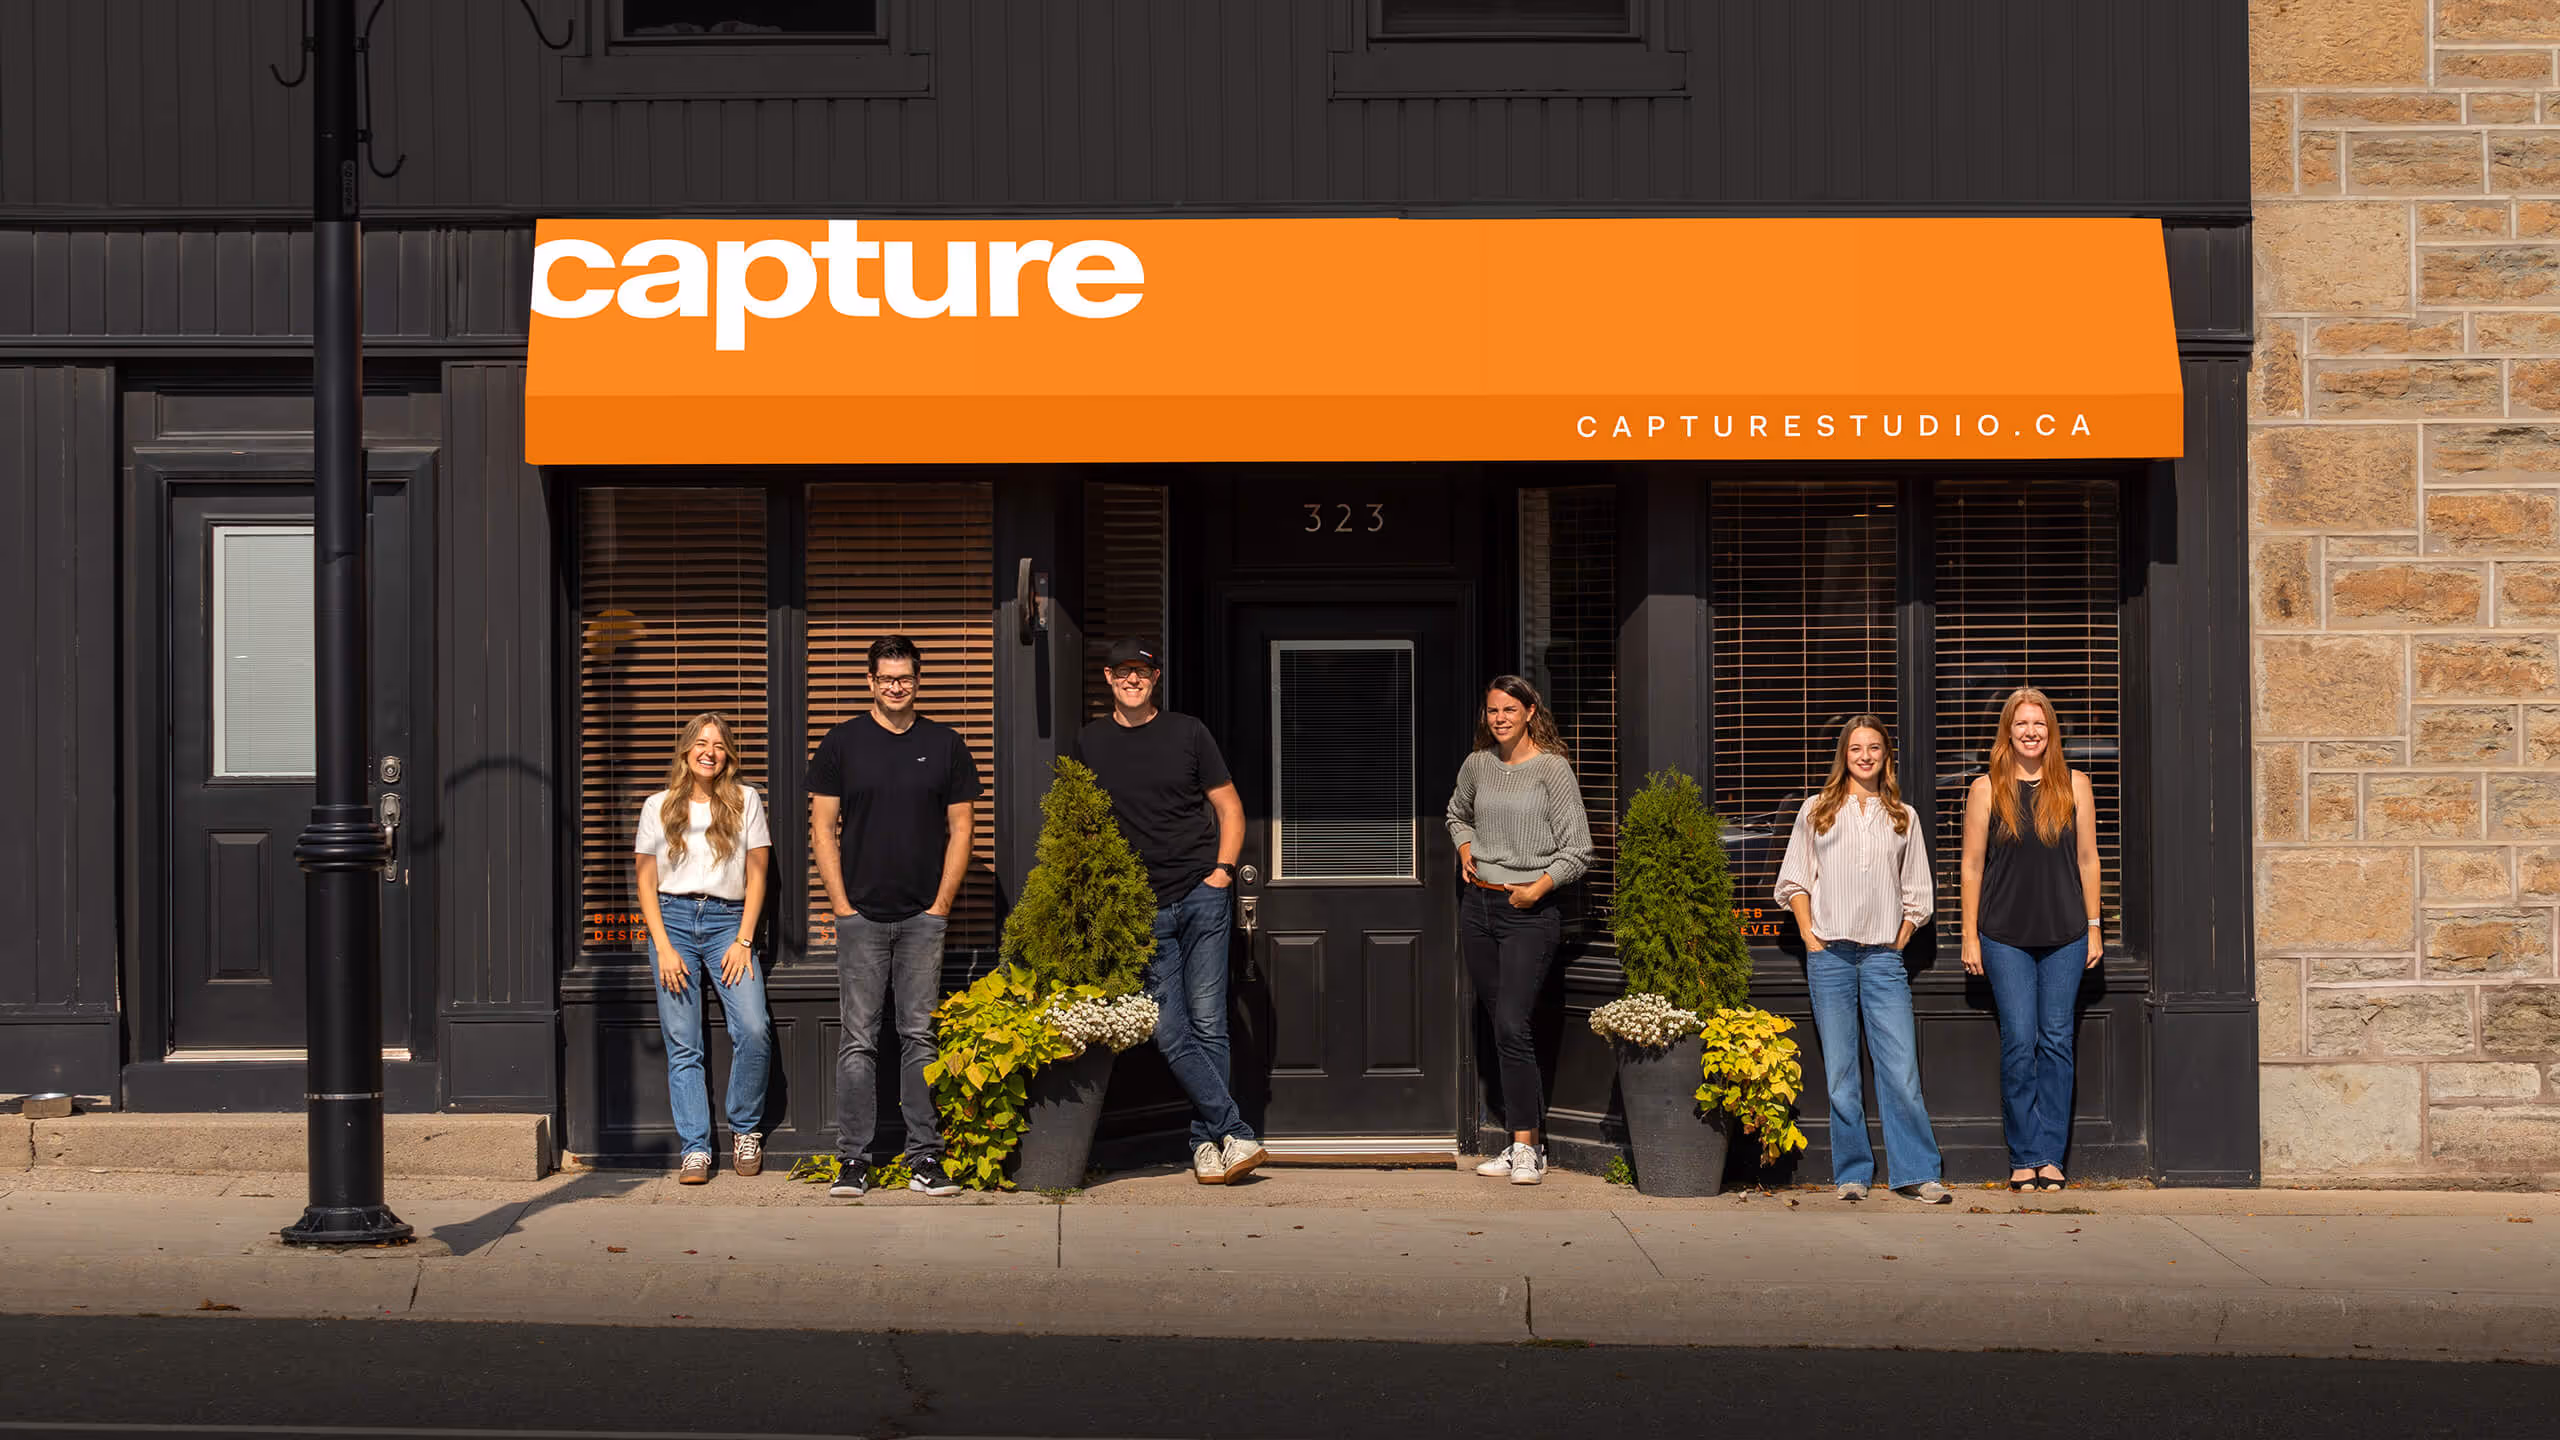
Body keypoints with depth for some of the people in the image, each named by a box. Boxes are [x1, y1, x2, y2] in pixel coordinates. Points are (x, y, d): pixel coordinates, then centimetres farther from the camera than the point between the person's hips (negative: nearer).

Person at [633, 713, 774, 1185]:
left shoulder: (746, 801, 9)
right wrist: (664, 946, -4)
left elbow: (757, 875, 6)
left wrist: (744, 941, -4)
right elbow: (646, 883, 8)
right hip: (673, 920, 1)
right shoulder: (658, 806, 11)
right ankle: (694, 1150, -1)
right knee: (682, 1044, -4)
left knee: (753, 1028, -18)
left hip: (728, 921, -1)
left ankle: (745, 1130, 1)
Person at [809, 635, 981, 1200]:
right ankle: (852, 1159, 4)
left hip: (924, 917, 1)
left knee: (920, 1036, 3)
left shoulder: (946, 745, 7)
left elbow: (960, 829, 8)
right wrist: (842, 906, -4)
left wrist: (942, 904, 0)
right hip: (861, 916, -1)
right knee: (859, 1039, 0)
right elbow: (822, 830, 4)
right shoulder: (842, 744, 5)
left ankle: (925, 1158, 7)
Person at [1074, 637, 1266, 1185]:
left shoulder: (1187, 733, 7)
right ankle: (1236, 1135, -5)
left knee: (1207, 1025, -3)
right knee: (1170, 1033, -7)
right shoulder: (1090, 744, 10)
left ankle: (1206, 1142, 6)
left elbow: (1229, 808, 10)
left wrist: (1222, 870, -2)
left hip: (1202, 896, -1)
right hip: (1143, 908, 1)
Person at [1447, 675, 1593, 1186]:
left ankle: (1527, 1147, -8)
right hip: (1479, 905, 6)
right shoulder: (1477, 765, 9)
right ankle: (1522, 1140, 15)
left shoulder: (1552, 768, -7)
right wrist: (1465, 850, 13)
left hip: (1531, 911, -6)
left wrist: (1539, 888, -16)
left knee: (1512, 1026, -14)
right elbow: (1458, 813, 31)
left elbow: (1577, 851, -6)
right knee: (1500, 1026, 8)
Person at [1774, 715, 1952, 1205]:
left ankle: (1916, 1174, -3)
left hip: (1883, 956, 0)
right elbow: (1794, 880, 10)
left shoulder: (1903, 818, 13)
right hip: (1829, 954, 0)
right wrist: (1809, 936, 0)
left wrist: (1900, 941, 5)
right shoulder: (1817, 811, 10)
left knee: (1901, 1067, -7)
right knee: (1840, 1071, 2)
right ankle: (1852, 1174, 8)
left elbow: (1917, 892, 17)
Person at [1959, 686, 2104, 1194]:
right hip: (2006, 936, -1)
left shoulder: (2073, 786, 6)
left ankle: (2051, 1155, 9)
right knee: (2020, 1043, -3)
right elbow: (1972, 866, 3)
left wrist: (2094, 926, 6)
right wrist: (1970, 936, 1)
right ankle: (2024, 1157, 5)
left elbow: (2087, 860, 9)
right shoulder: (1987, 789, 2)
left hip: (2065, 934, 1)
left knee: (2057, 1041, 2)